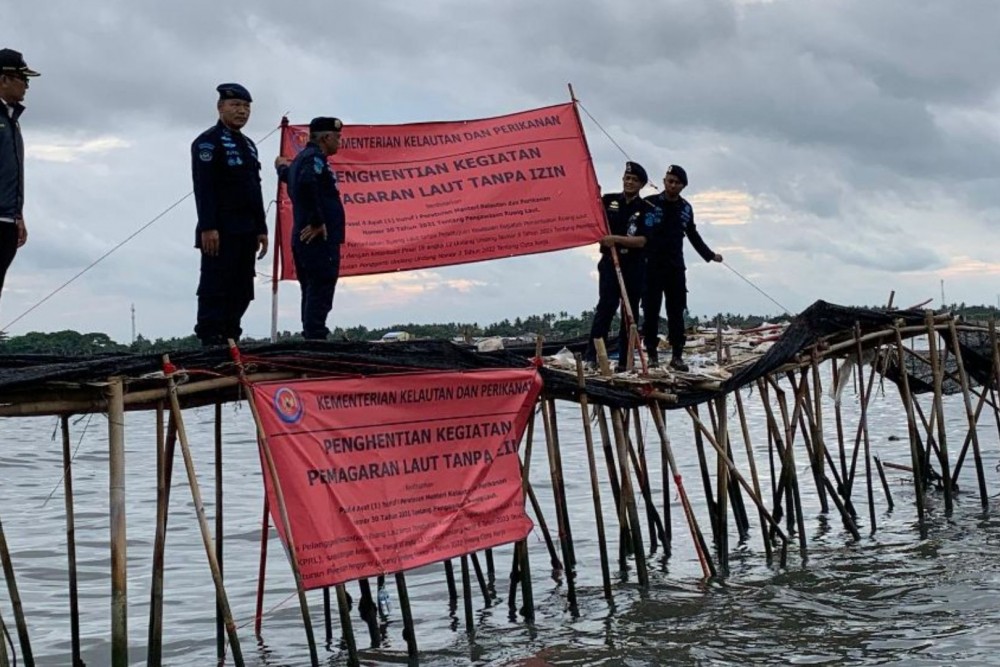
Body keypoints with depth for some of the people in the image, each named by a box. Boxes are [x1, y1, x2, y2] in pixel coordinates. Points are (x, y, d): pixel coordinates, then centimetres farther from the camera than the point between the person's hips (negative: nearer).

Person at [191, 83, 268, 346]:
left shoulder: (248, 145, 22)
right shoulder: (208, 141, -4)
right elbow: (203, 187, -13)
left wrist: (261, 229, 17)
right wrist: (207, 227, -21)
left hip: (245, 233, 8)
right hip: (220, 233, -8)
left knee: (241, 293, 8)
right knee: (215, 290, -9)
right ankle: (211, 343, -8)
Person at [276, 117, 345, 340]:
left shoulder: (303, 157, 19)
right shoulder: (315, 157, -11)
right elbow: (307, 183, -29)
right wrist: (317, 222, -24)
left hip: (306, 238, 10)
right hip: (319, 238, -10)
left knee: (312, 292, 12)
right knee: (320, 291, -12)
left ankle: (310, 337, 14)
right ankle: (315, 338, -15)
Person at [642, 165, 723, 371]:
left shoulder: (685, 208, 12)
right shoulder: (649, 204, -4)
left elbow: (693, 235, 26)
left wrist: (709, 255, 30)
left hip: (676, 268, 4)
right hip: (652, 266, -4)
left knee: (676, 312, 4)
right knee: (651, 311, 0)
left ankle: (677, 355, 8)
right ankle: (651, 354, 5)